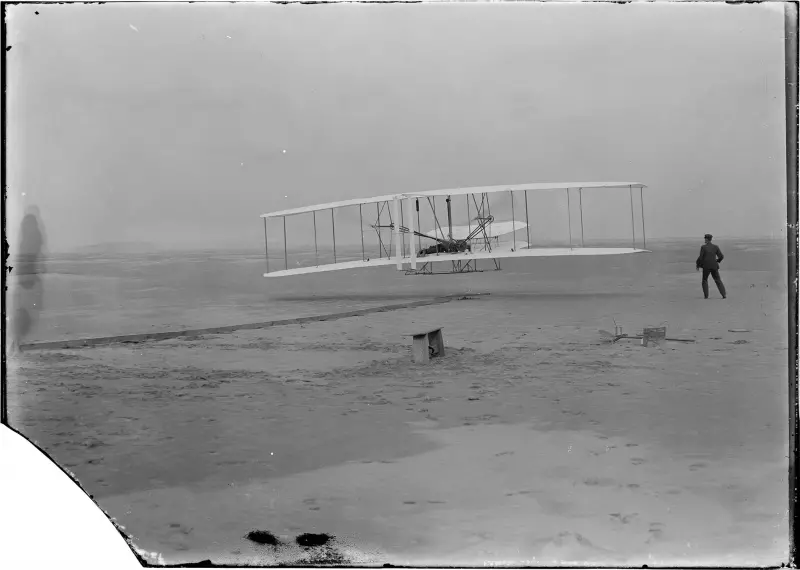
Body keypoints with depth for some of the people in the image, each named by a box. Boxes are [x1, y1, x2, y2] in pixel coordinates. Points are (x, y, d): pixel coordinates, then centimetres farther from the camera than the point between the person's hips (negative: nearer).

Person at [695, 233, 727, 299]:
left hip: (706, 266, -2)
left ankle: (706, 295, 9)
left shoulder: (703, 247, -7)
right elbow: (721, 256, 2)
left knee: (705, 280, 16)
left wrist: (698, 265, 3)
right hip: (714, 266, 2)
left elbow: (701, 257, -10)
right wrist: (718, 261, 23)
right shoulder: (715, 246, 3)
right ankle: (724, 295, -2)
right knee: (718, 280, 9)